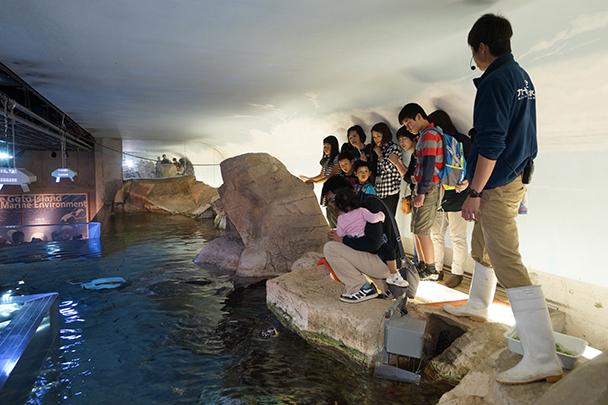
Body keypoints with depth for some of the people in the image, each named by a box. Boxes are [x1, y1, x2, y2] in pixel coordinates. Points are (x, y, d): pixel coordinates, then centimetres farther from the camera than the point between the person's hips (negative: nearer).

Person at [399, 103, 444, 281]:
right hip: (422, 188, 10)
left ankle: (431, 270, 2)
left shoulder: (430, 134, -10)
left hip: (429, 188, -10)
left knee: (421, 230, -7)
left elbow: (429, 165, -17)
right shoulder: (423, 135, 19)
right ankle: (422, 266, 20)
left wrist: (422, 192, -19)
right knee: (416, 229, 12)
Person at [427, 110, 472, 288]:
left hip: (456, 198, -6)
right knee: (436, 235, 9)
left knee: (457, 238, 3)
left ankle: (457, 272, 14)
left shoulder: (462, 141, -4)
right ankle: (436, 269, 21)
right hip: (437, 197, 6)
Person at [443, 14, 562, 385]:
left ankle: (543, 360, -8)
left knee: (508, 263, -11)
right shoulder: (523, 77, 14)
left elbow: (490, 144, -23)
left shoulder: (495, 81, -16)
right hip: (516, 174, 10)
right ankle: (478, 305, 44)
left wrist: (474, 192, -19)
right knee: (482, 246, 24)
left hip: (497, 184, -10)